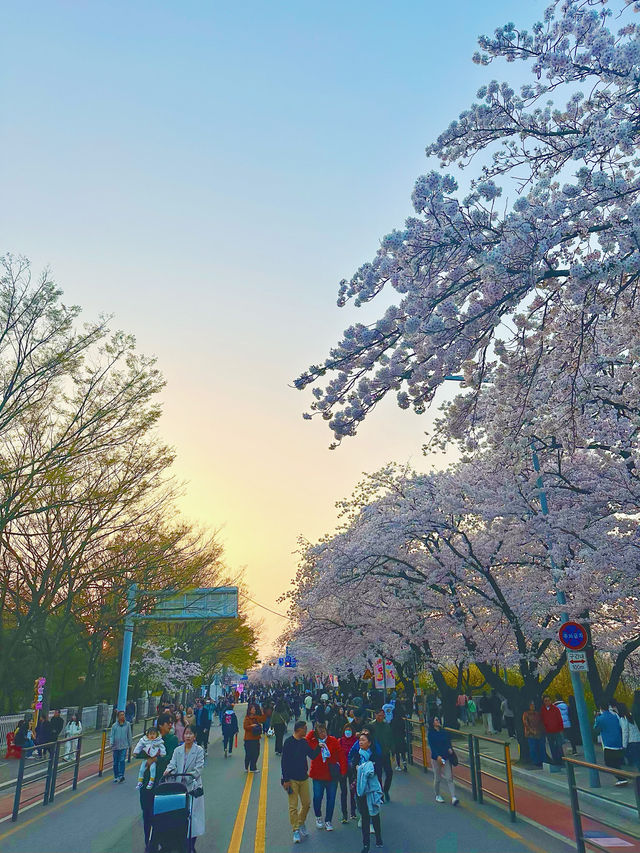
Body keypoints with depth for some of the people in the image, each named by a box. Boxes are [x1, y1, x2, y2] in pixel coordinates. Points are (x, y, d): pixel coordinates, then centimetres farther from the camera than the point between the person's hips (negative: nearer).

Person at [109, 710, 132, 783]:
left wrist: (129, 744, 13)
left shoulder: (127, 724, 1)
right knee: (115, 762, 9)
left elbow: (129, 735, 9)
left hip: (124, 746, -1)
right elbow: (111, 735, -1)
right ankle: (116, 777, 22)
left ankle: (121, 775, -14)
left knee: (122, 760, -15)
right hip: (116, 746, 1)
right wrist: (111, 744, -16)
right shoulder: (114, 725, -1)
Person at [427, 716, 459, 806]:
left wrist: (450, 748, -11)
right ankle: (437, 795, 28)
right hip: (436, 758, -3)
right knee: (437, 778, 8)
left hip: (446, 757, 3)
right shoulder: (431, 733, -6)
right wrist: (438, 756, -24)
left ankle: (453, 798, -8)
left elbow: (448, 742, 11)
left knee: (449, 778, -4)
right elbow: (432, 746, -12)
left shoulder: (444, 732, 6)